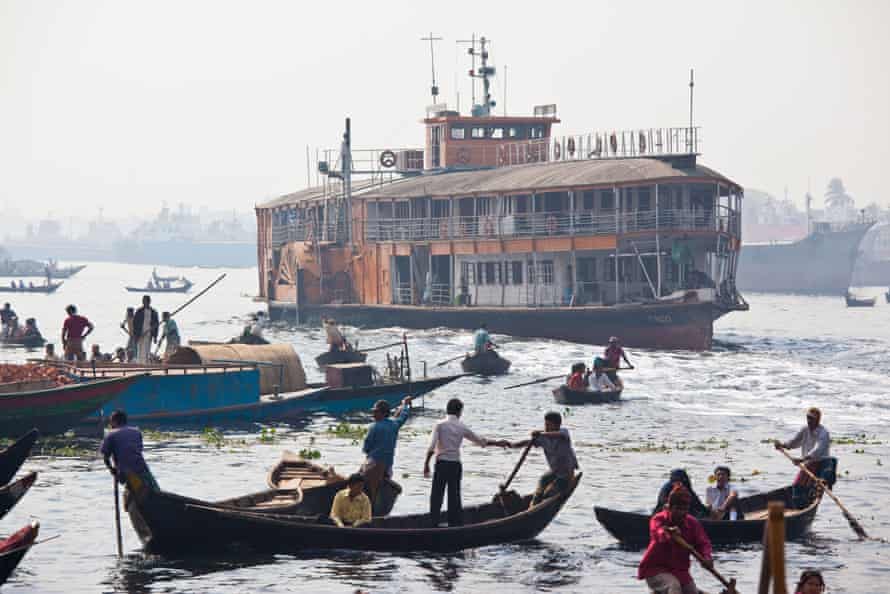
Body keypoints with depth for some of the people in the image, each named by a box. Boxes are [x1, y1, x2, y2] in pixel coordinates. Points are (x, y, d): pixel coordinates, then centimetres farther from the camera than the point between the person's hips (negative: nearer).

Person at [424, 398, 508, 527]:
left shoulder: (440, 425, -5)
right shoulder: (462, 427, 4)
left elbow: (431, 446, -13)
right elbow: (480, 441, 13)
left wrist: (426, 464, -8)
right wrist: (498, 443, 27)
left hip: (442, 464, -3)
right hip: (456, 465, 3)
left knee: (436, 497, 1)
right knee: (454, 497, 9)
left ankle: (434, 525, -4)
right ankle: (456, 525, 9)